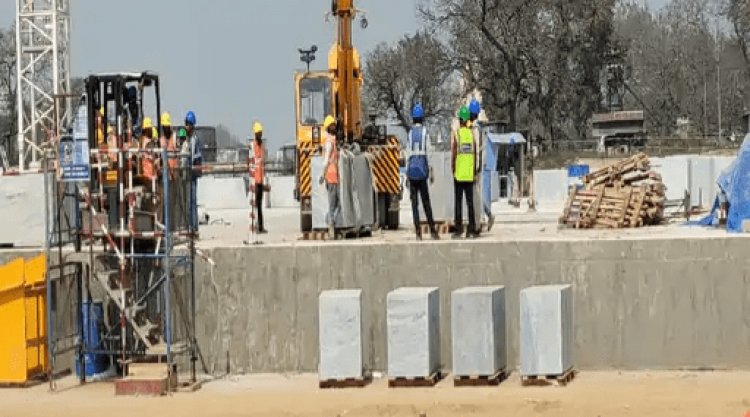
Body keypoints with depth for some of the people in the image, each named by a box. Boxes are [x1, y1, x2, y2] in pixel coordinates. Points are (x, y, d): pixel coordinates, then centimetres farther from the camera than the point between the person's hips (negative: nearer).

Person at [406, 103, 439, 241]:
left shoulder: (410, 133, 6)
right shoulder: (425, 132, -2)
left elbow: (408, 154, 8)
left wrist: (407, 172, 13)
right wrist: (431, 172, 0)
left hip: (412, 171, 2)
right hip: (422, 170, -2)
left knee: (414, 202, 2)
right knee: (426, 202, 2)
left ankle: (418, 232, -2)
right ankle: (432, 230, 1)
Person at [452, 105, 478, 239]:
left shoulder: (456, 135, -4)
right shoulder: (472, 134, 5)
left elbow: (453, 155, -7)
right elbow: (475, 155, 6)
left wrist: (453, 171, 0)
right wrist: (475, 173, 12)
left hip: (459, 174, -3)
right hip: (470, 174, 3)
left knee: (458, 202, -1)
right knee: (470, 201, 5)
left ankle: (458, 229, -3)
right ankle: (471, 229, 3)